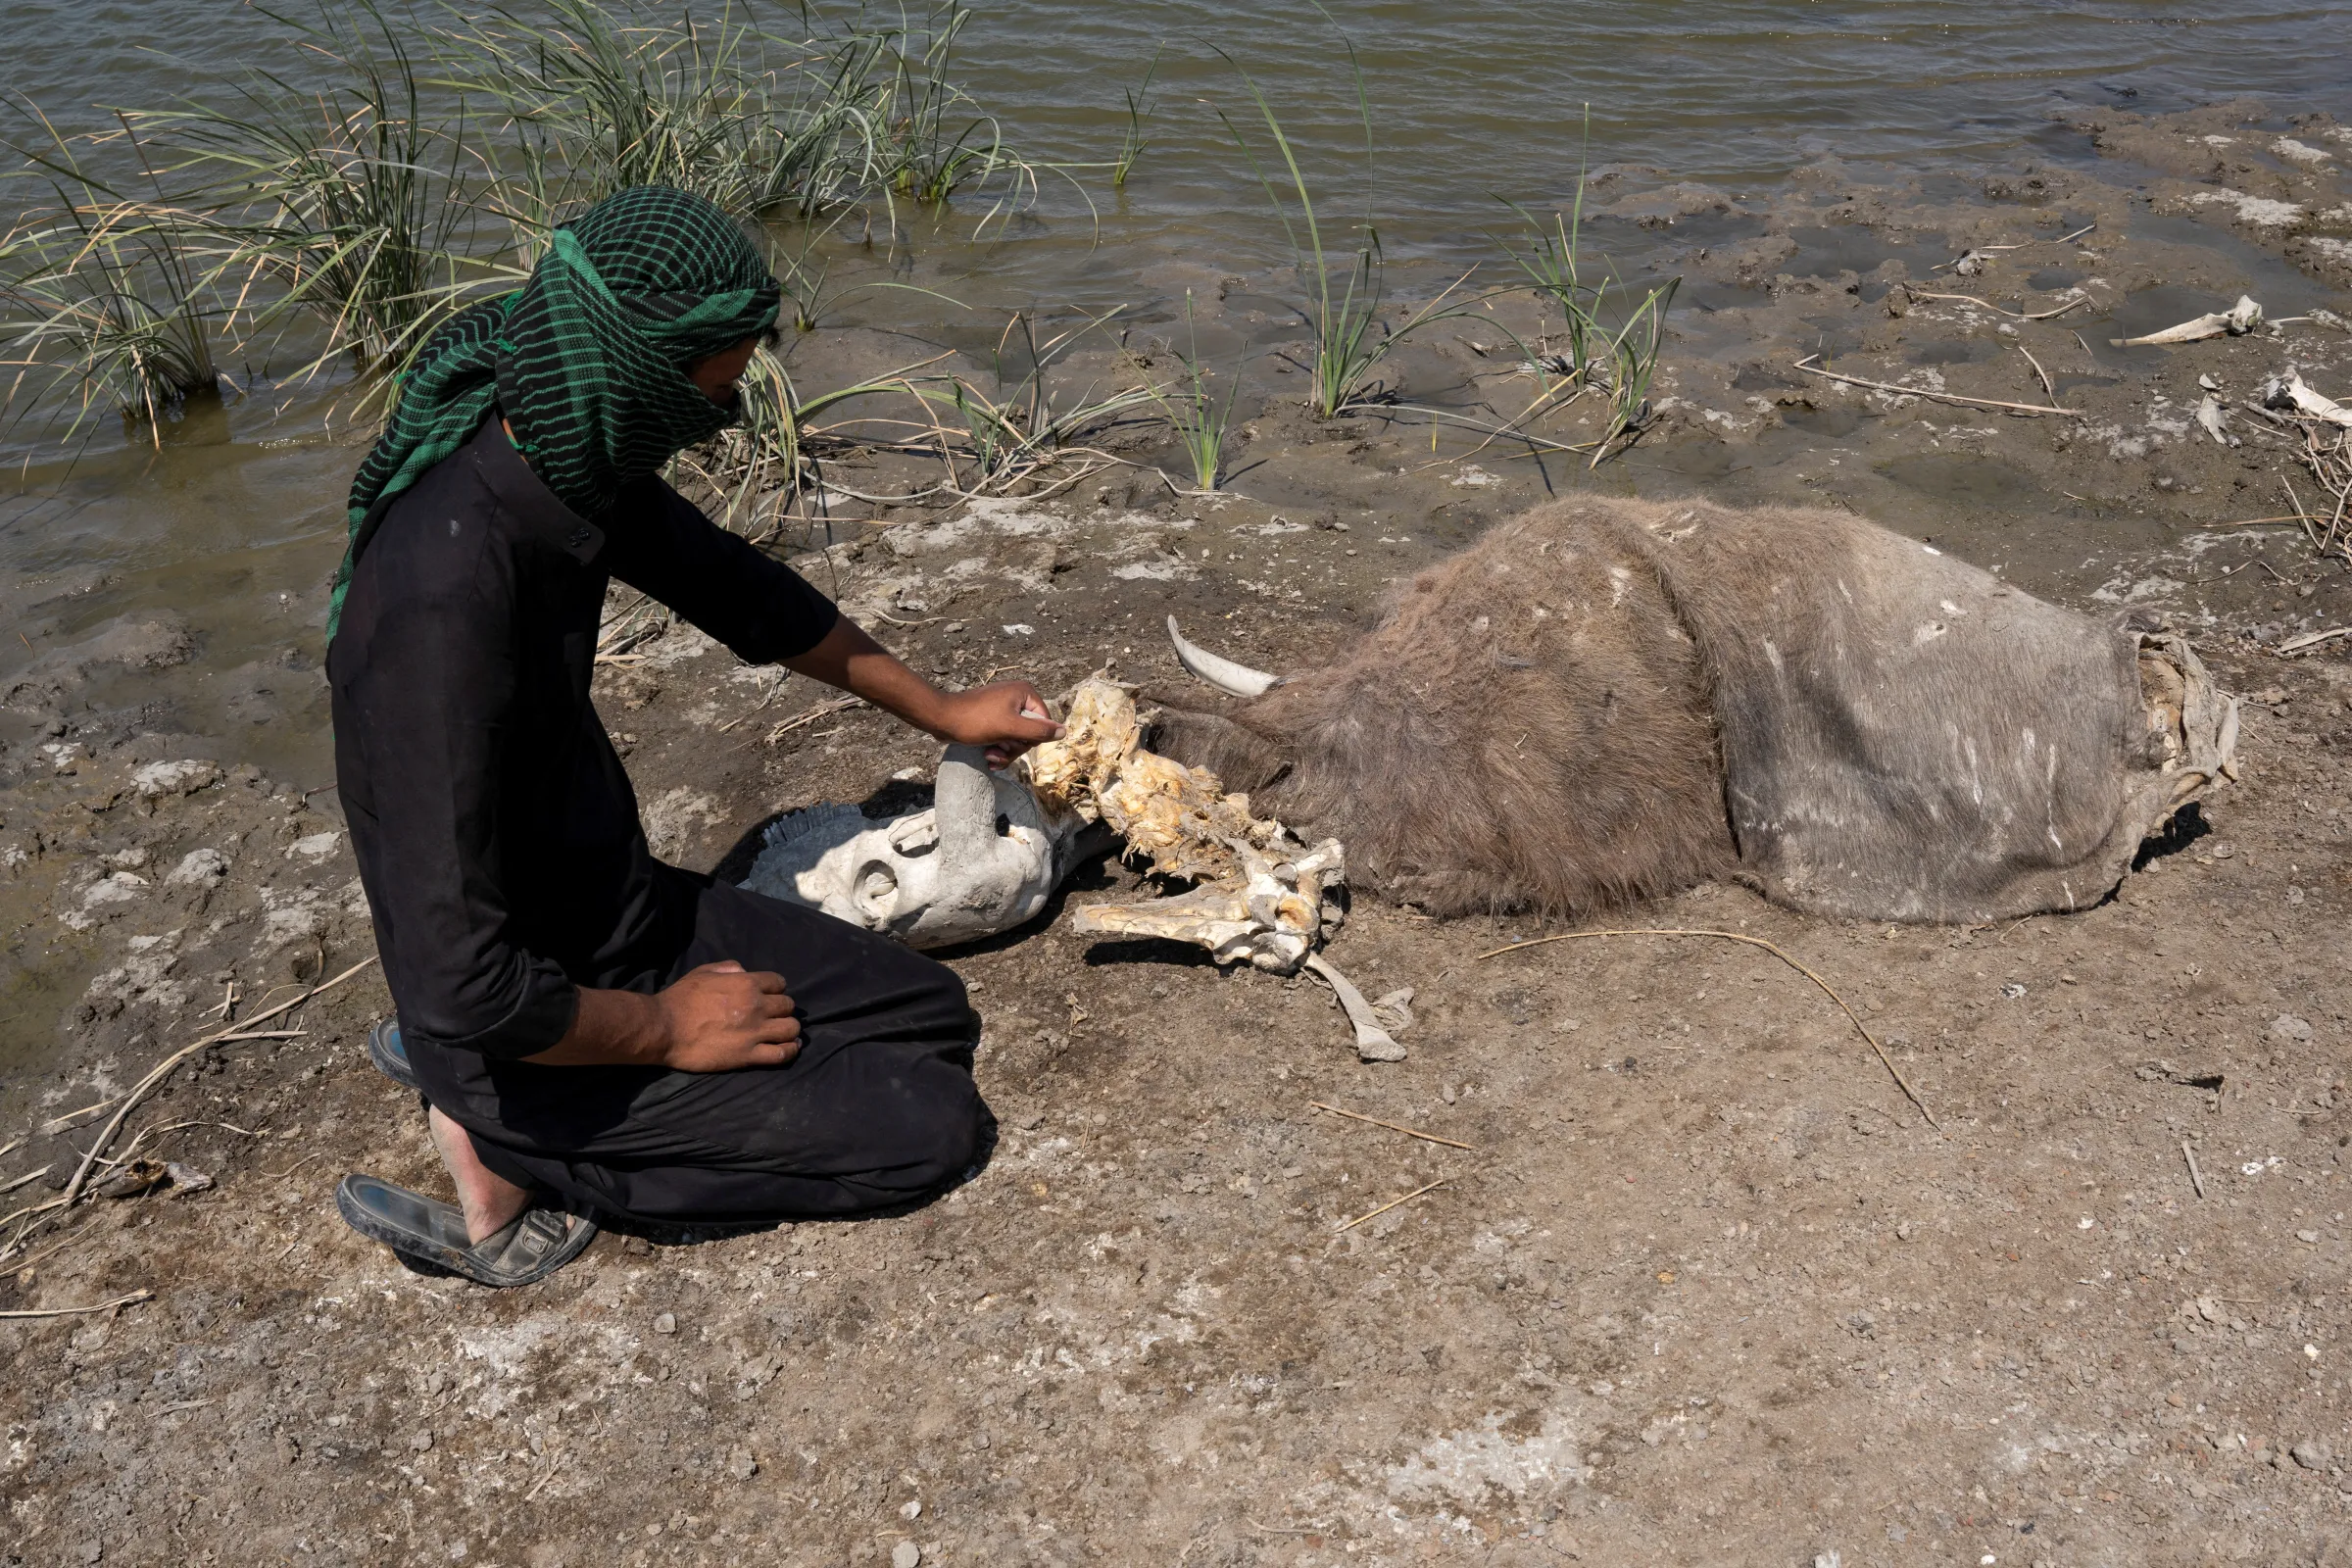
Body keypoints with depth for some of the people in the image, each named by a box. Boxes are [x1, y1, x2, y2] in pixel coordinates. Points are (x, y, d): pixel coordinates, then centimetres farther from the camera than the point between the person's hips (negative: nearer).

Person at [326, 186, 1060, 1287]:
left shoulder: (571, 461, -7)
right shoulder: (449, 592, -35)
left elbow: (727, 586, 14)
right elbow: (463, 980, -33)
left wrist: (939, 711, 23)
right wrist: (666, 1029, -15)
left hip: (625, 908, 8)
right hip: (532, 1026, -8)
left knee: (936, 1019, 15)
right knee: (933, 1123, -6)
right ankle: (521, 1156, 1)